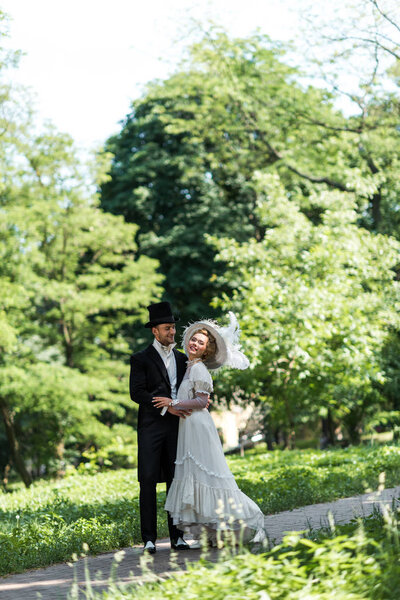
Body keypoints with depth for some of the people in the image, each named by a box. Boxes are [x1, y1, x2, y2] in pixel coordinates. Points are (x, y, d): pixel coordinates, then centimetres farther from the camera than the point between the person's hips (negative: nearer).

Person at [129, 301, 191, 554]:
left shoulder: (182, 358, 17)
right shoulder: (141, 359, 2)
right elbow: (137, 393, -8)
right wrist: (166, 407, -16)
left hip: (177, 426, 4)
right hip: (151, 426, -4)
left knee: (176, 479, 3)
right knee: (148, 480, -6)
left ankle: (178, 535, 7)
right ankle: (149, 538, -4)